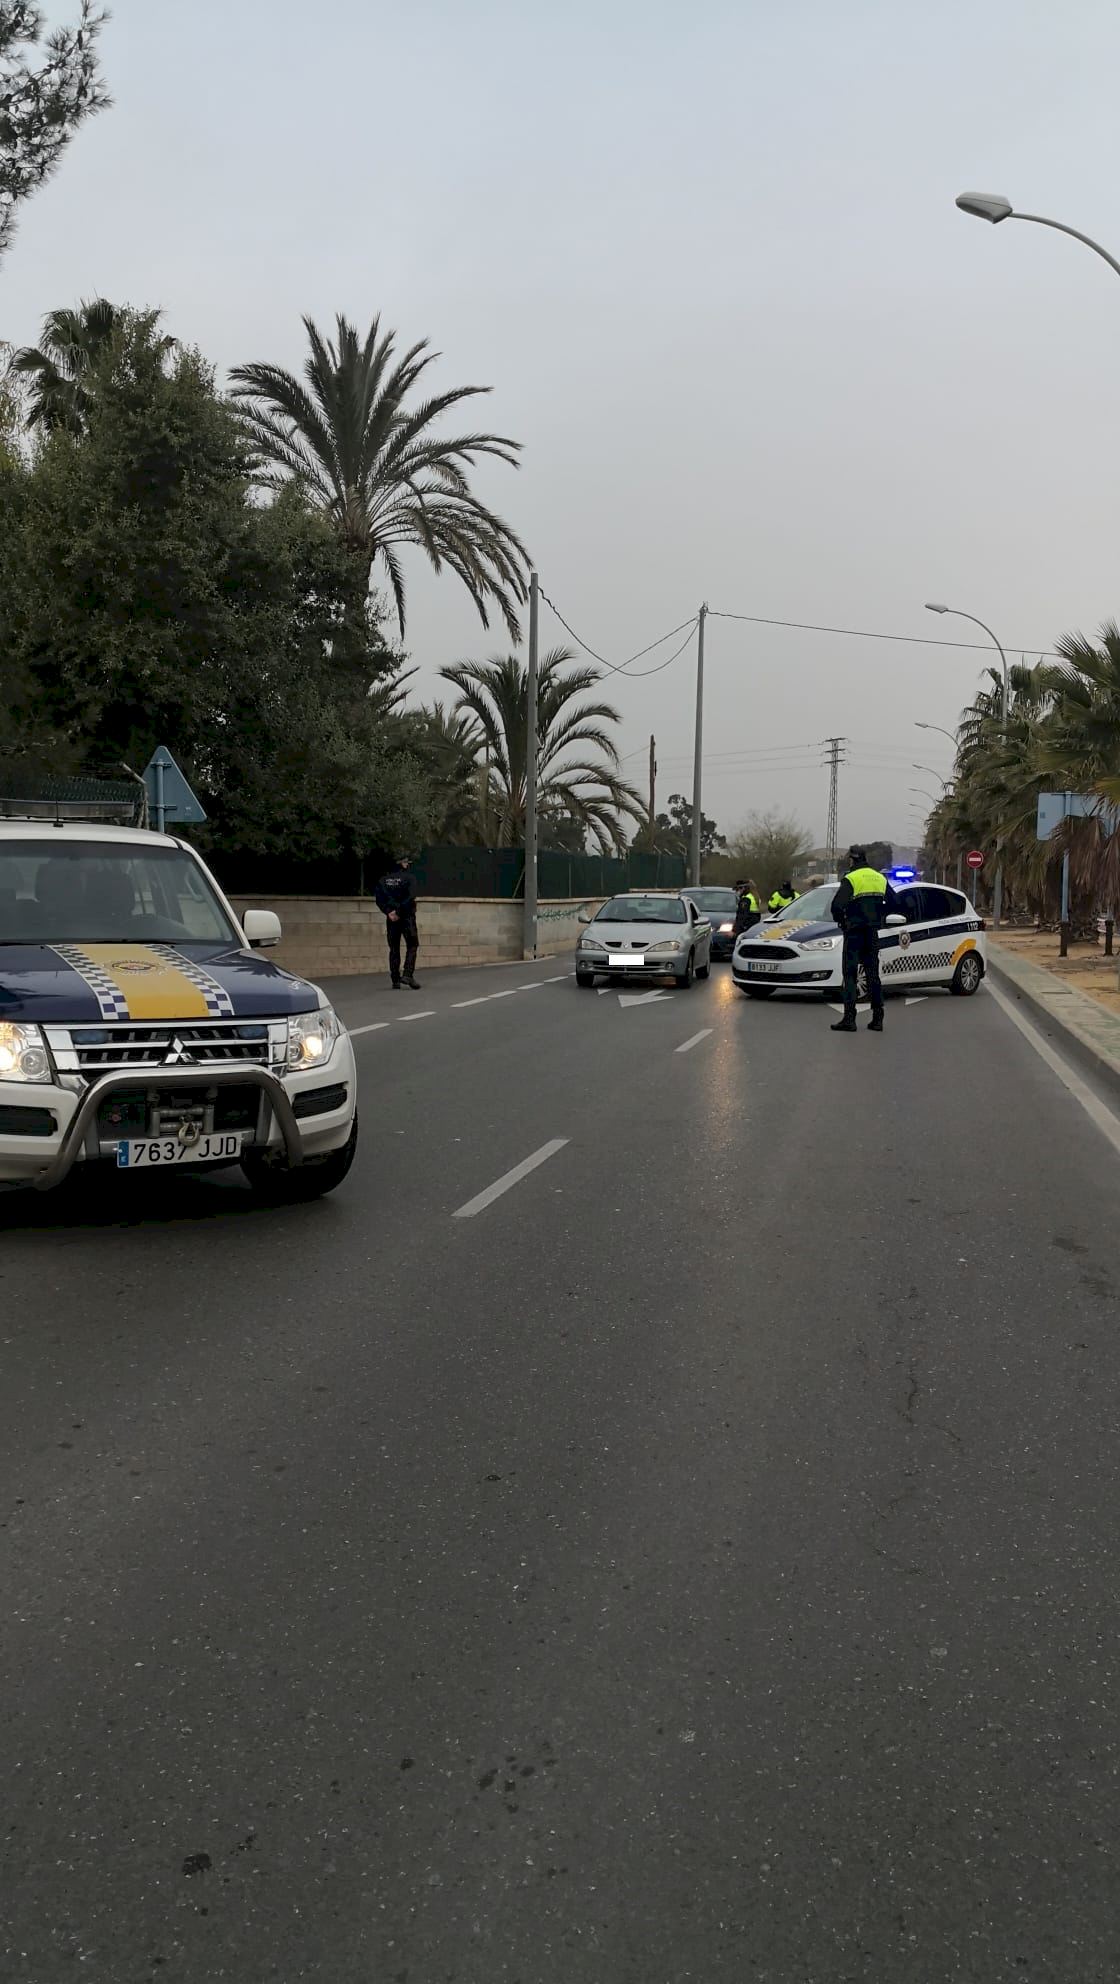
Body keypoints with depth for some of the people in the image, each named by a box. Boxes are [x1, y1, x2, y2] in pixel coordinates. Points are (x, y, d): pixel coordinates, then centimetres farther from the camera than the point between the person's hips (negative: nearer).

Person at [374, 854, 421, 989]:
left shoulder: (384, 879, 8)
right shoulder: (409, 877, -5)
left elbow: (378, 898, -1)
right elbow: (410, 897, -18)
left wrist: (389, 912, -8)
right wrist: (399, 912, -15)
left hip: (391, 918, 4)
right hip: (407, 917, -4)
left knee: (394, 949, 9)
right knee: (412, 945, 4)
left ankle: (395, 980, 7)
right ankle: (407, 975, -12)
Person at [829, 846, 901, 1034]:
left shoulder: (851, 879, -10)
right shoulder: (880, 879, 10)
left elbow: (837, 906, -20)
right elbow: (896, 905, 12)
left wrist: (840, 920, -1)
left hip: (854, 932, -5)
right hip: (873, 933, 6)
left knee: (850, 975, -3)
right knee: (873, 974, 11)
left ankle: (849, 1019, -8)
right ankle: (877, 1019, 10)